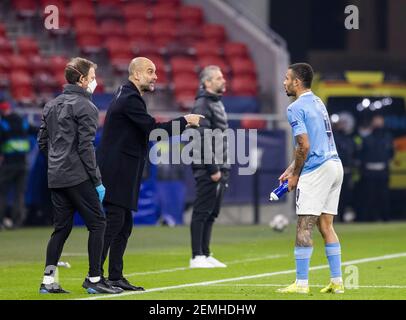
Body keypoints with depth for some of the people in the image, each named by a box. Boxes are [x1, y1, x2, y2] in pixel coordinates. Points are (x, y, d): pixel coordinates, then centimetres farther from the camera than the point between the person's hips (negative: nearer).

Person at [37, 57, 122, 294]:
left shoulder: (52, 105, 15)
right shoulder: (85, 106, -9)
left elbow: (42, 141, 15)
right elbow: (85, 146, -14)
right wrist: (97, 181, -12)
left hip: (55, 177, 8)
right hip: (78, 177, -8)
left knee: (61, 228, 12)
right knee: (97, 223, -1)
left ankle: (48, 281, 7)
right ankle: (94, 279, -2)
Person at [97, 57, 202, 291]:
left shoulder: (127, 96, 18)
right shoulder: (130, 99, -14)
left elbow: (146, 129, 19)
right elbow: (153, 128, -18)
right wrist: (185, 121, -10)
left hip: (120, 174, 11)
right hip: (117, 173, -11)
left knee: (124, 225, 11)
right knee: (113, 222, -10)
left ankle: (116, 277, 14)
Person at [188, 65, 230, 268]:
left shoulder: (217, 103, 18)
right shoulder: (202, 104, -12)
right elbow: (203, 140, -19)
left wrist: (224, 168, 16)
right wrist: (213, 169, -20)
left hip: (219, 168, 9)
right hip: (208, 169, -9)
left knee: (211, 213, 11)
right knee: (202, 212, -6)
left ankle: (206, 254, 15)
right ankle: (197, 257, -5)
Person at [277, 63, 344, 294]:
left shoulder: (297, 108, -10)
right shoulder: (317, 102, 19)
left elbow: (304, 146, -16)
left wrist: (295, 174, -4)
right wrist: (292, 169, 22)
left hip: (317, 171, -9)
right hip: (335, 165, 9)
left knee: (304, 227, -6)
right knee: (326, 225, 11)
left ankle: (301, 283, -7)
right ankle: (337, 282, 9)